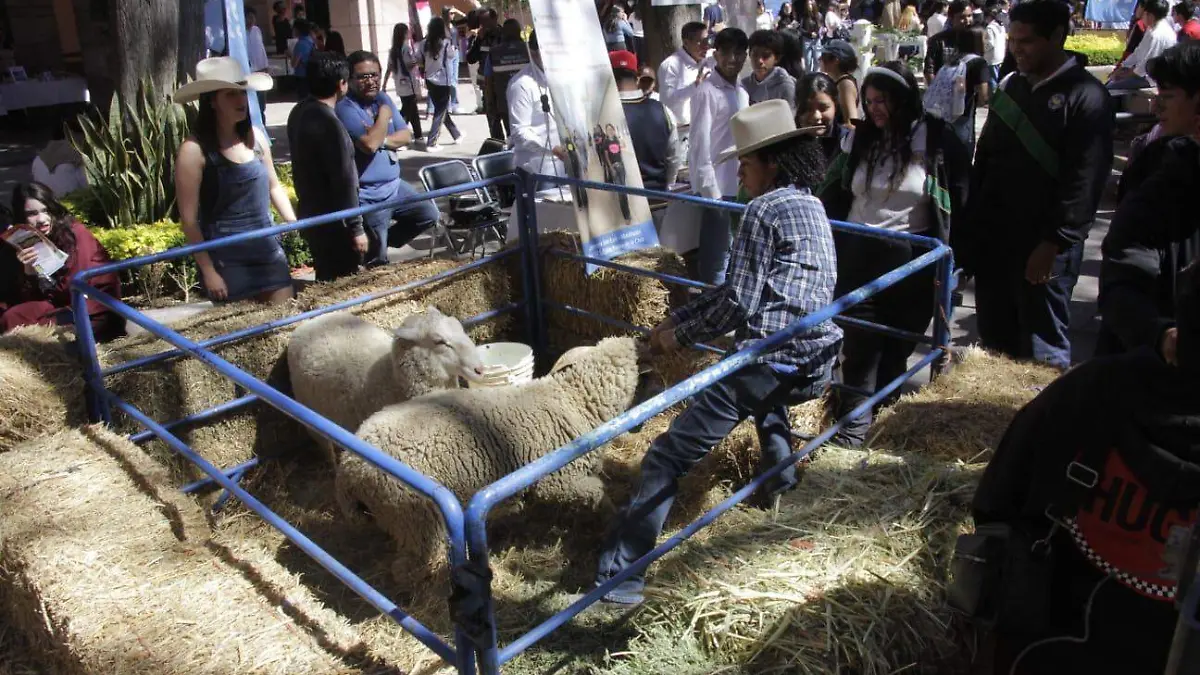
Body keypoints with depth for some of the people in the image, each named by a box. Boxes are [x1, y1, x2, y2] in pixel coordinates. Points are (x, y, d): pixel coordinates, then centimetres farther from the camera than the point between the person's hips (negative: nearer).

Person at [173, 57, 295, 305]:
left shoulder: (255, 136, 4)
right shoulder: (195, 150, -12)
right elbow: (189, 219, -11)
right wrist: (208, 271, -12)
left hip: (268, 249, 5)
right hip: (226, 258, -5)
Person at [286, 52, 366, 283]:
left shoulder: (299, 112, 5)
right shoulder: (329, 124, -23)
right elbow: (343, 181, -22)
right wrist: (356, 228, -17)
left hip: (311, 216, 9)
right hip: (332, 222, -9)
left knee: (326, 281, 19)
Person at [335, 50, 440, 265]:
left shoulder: (383, 98, 7)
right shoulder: (345, 108, -17)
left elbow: (406, 135, 4)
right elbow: (370, 144, -29)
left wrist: (383, 140, -16)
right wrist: (384, 114, -14)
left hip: (394, 186, 8)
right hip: (367, 197, -8)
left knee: (429, 215, 15)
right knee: (377, 260, -3)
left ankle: (384, 240, 24)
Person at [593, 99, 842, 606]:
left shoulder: (765, 209, -7)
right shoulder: (811, 205, 20)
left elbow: (740, 304, -13)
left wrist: (681, 335, 2)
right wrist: (678, 317, 17)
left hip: (771, 363, -9)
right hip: (817, 367, 9)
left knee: (669, 456, -10)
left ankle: (620, 576, -13)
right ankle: (779, 476, 44)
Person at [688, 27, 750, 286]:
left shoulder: (742, 93, 14)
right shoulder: (707, 92, -10)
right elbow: (699, 145, -14)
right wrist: (711, 192, -17)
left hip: (738, 188, 8)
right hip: (717, 188, -8)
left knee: (731, 257, 15)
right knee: (715, 260, -5)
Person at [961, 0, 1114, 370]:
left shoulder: (1085, 96, -8)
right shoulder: (1009, 86, 13)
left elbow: (1084, 181, -15)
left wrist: (1054, 243, -19)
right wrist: (970, 226, 12)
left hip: (1045, 246, -6)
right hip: (993, 238, 7)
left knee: (1043, 349, 0)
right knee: (994, 338, 13)